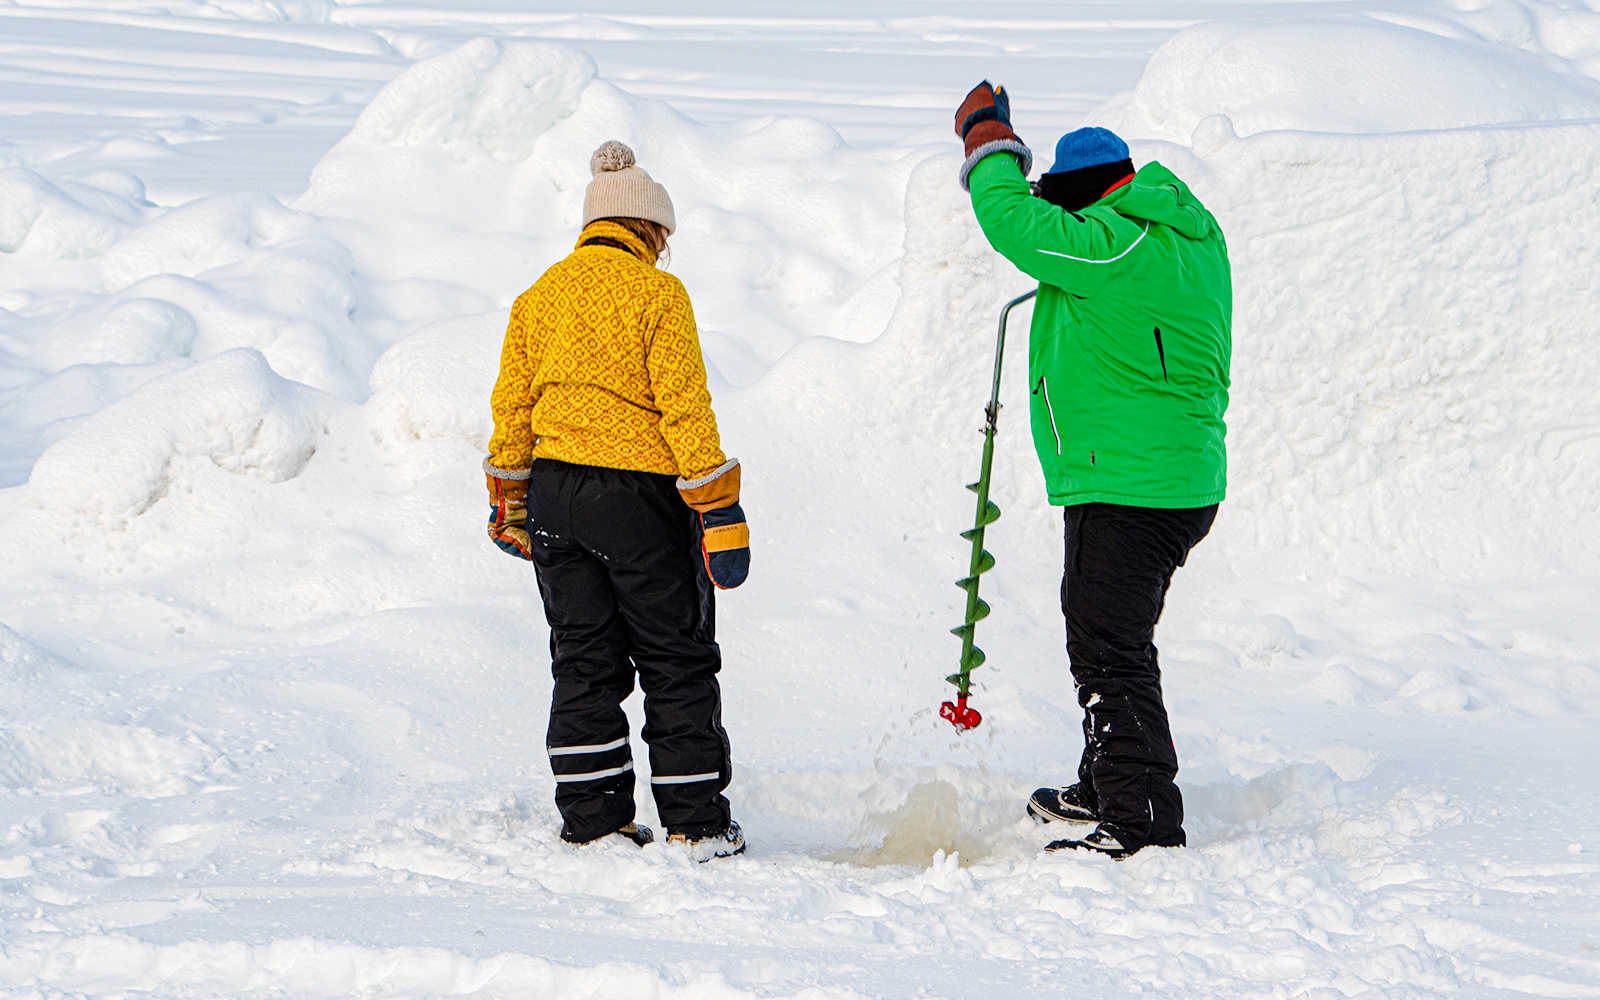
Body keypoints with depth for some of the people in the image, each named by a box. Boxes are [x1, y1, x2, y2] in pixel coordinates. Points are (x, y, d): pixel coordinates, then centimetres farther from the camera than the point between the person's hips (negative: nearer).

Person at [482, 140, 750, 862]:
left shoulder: (538, 296, 8)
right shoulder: (655, 293, -9)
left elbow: (512, 405, 12)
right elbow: (684, 407, -12)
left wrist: (509, 505, 22)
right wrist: (719, 509, -10)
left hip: (555, 491, 5)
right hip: (639, 490, -5)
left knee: (584, 663, 12)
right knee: (677, 664, 5)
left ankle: (592, 821, 12)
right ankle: (696, 824, 6)